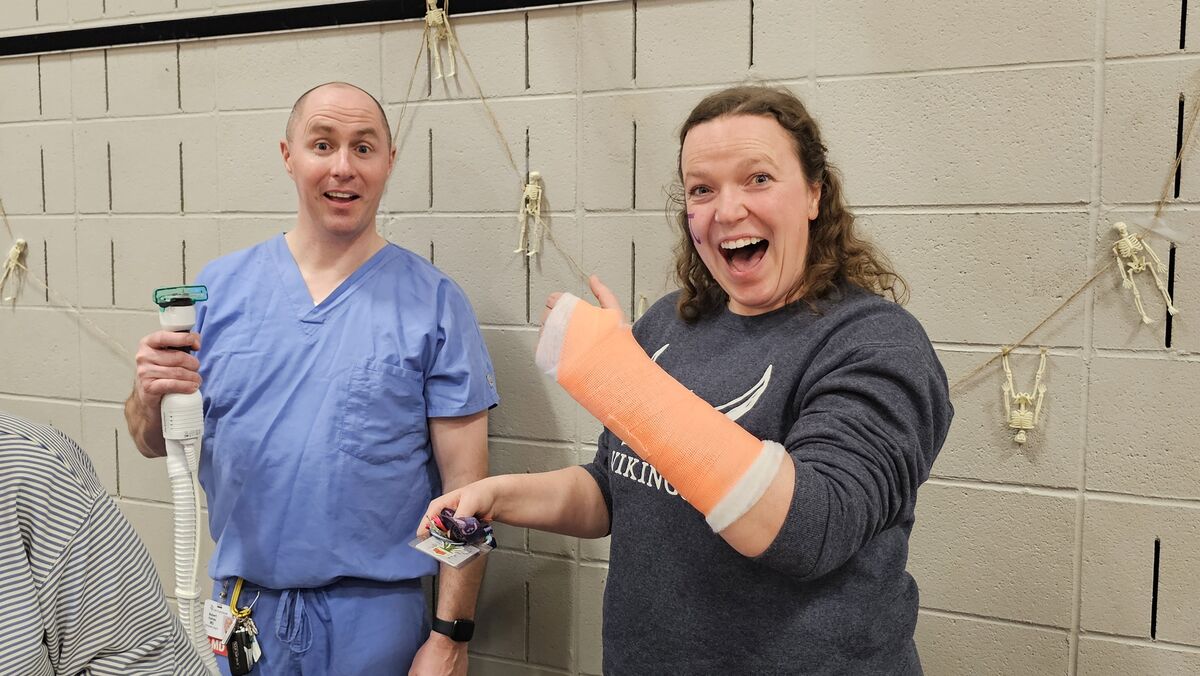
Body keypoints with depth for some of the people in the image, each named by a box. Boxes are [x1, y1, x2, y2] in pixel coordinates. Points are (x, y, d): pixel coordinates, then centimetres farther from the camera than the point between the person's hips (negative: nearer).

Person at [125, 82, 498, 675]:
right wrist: (150, 396, -15)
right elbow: (155, 444, 6)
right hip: (241, 605, 3)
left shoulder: (434, 302, -7)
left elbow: (464, 482, -7)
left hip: (374, 615, -2)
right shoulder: (219, 287, 0)